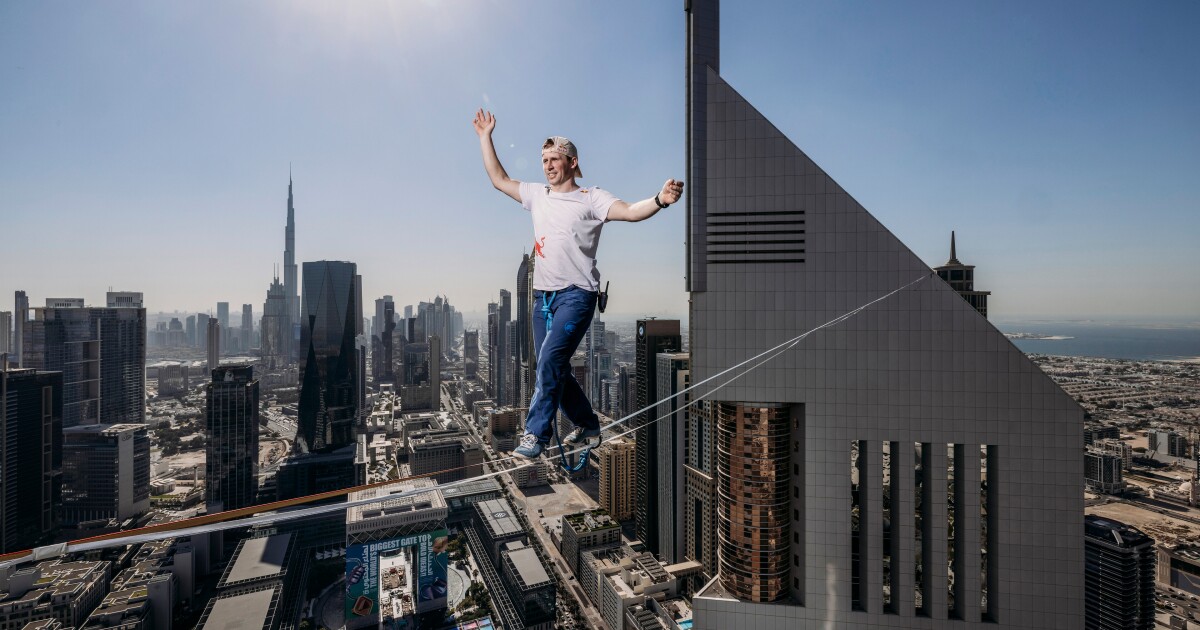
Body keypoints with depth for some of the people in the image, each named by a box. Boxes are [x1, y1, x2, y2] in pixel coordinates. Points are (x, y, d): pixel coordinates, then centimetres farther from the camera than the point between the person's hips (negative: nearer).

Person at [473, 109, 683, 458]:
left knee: (550, 360, -19)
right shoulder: (537, 195, 15)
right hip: (543, 295, 7)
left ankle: (535, 433, -8)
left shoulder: (591, 198, -2)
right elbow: (499, 178, 25)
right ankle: (587, 423, 28)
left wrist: (659, 200, -36)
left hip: (576, 294, -6)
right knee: (554, 369, 10)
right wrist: (485, 136, 26)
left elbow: (630, 211, -18)